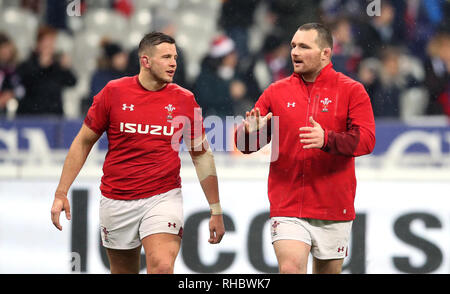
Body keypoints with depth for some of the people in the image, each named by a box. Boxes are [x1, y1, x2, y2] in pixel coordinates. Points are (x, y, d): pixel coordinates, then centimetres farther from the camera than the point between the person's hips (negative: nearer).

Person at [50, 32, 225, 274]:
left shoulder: (184, 100, 0)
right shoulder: (113, 92, -2)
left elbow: (202, 155, 8)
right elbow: (83, 143, 6)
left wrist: (216, 211, 8)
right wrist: (61, 193, 1)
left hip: (163, 197, -1)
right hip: (116, 201, 1)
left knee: (162, 267, -22)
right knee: (123, 272, 9)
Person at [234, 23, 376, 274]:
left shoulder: (352, 91, 1)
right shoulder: (276, 92, 7)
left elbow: (366, 140, -12)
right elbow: (245, 144, 8)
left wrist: (327, 139, -30)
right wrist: (250, 132, -17)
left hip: (334, 211, 0)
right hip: (287, 207, 1)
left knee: (329, 271, 8)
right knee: (290, 268, -17)